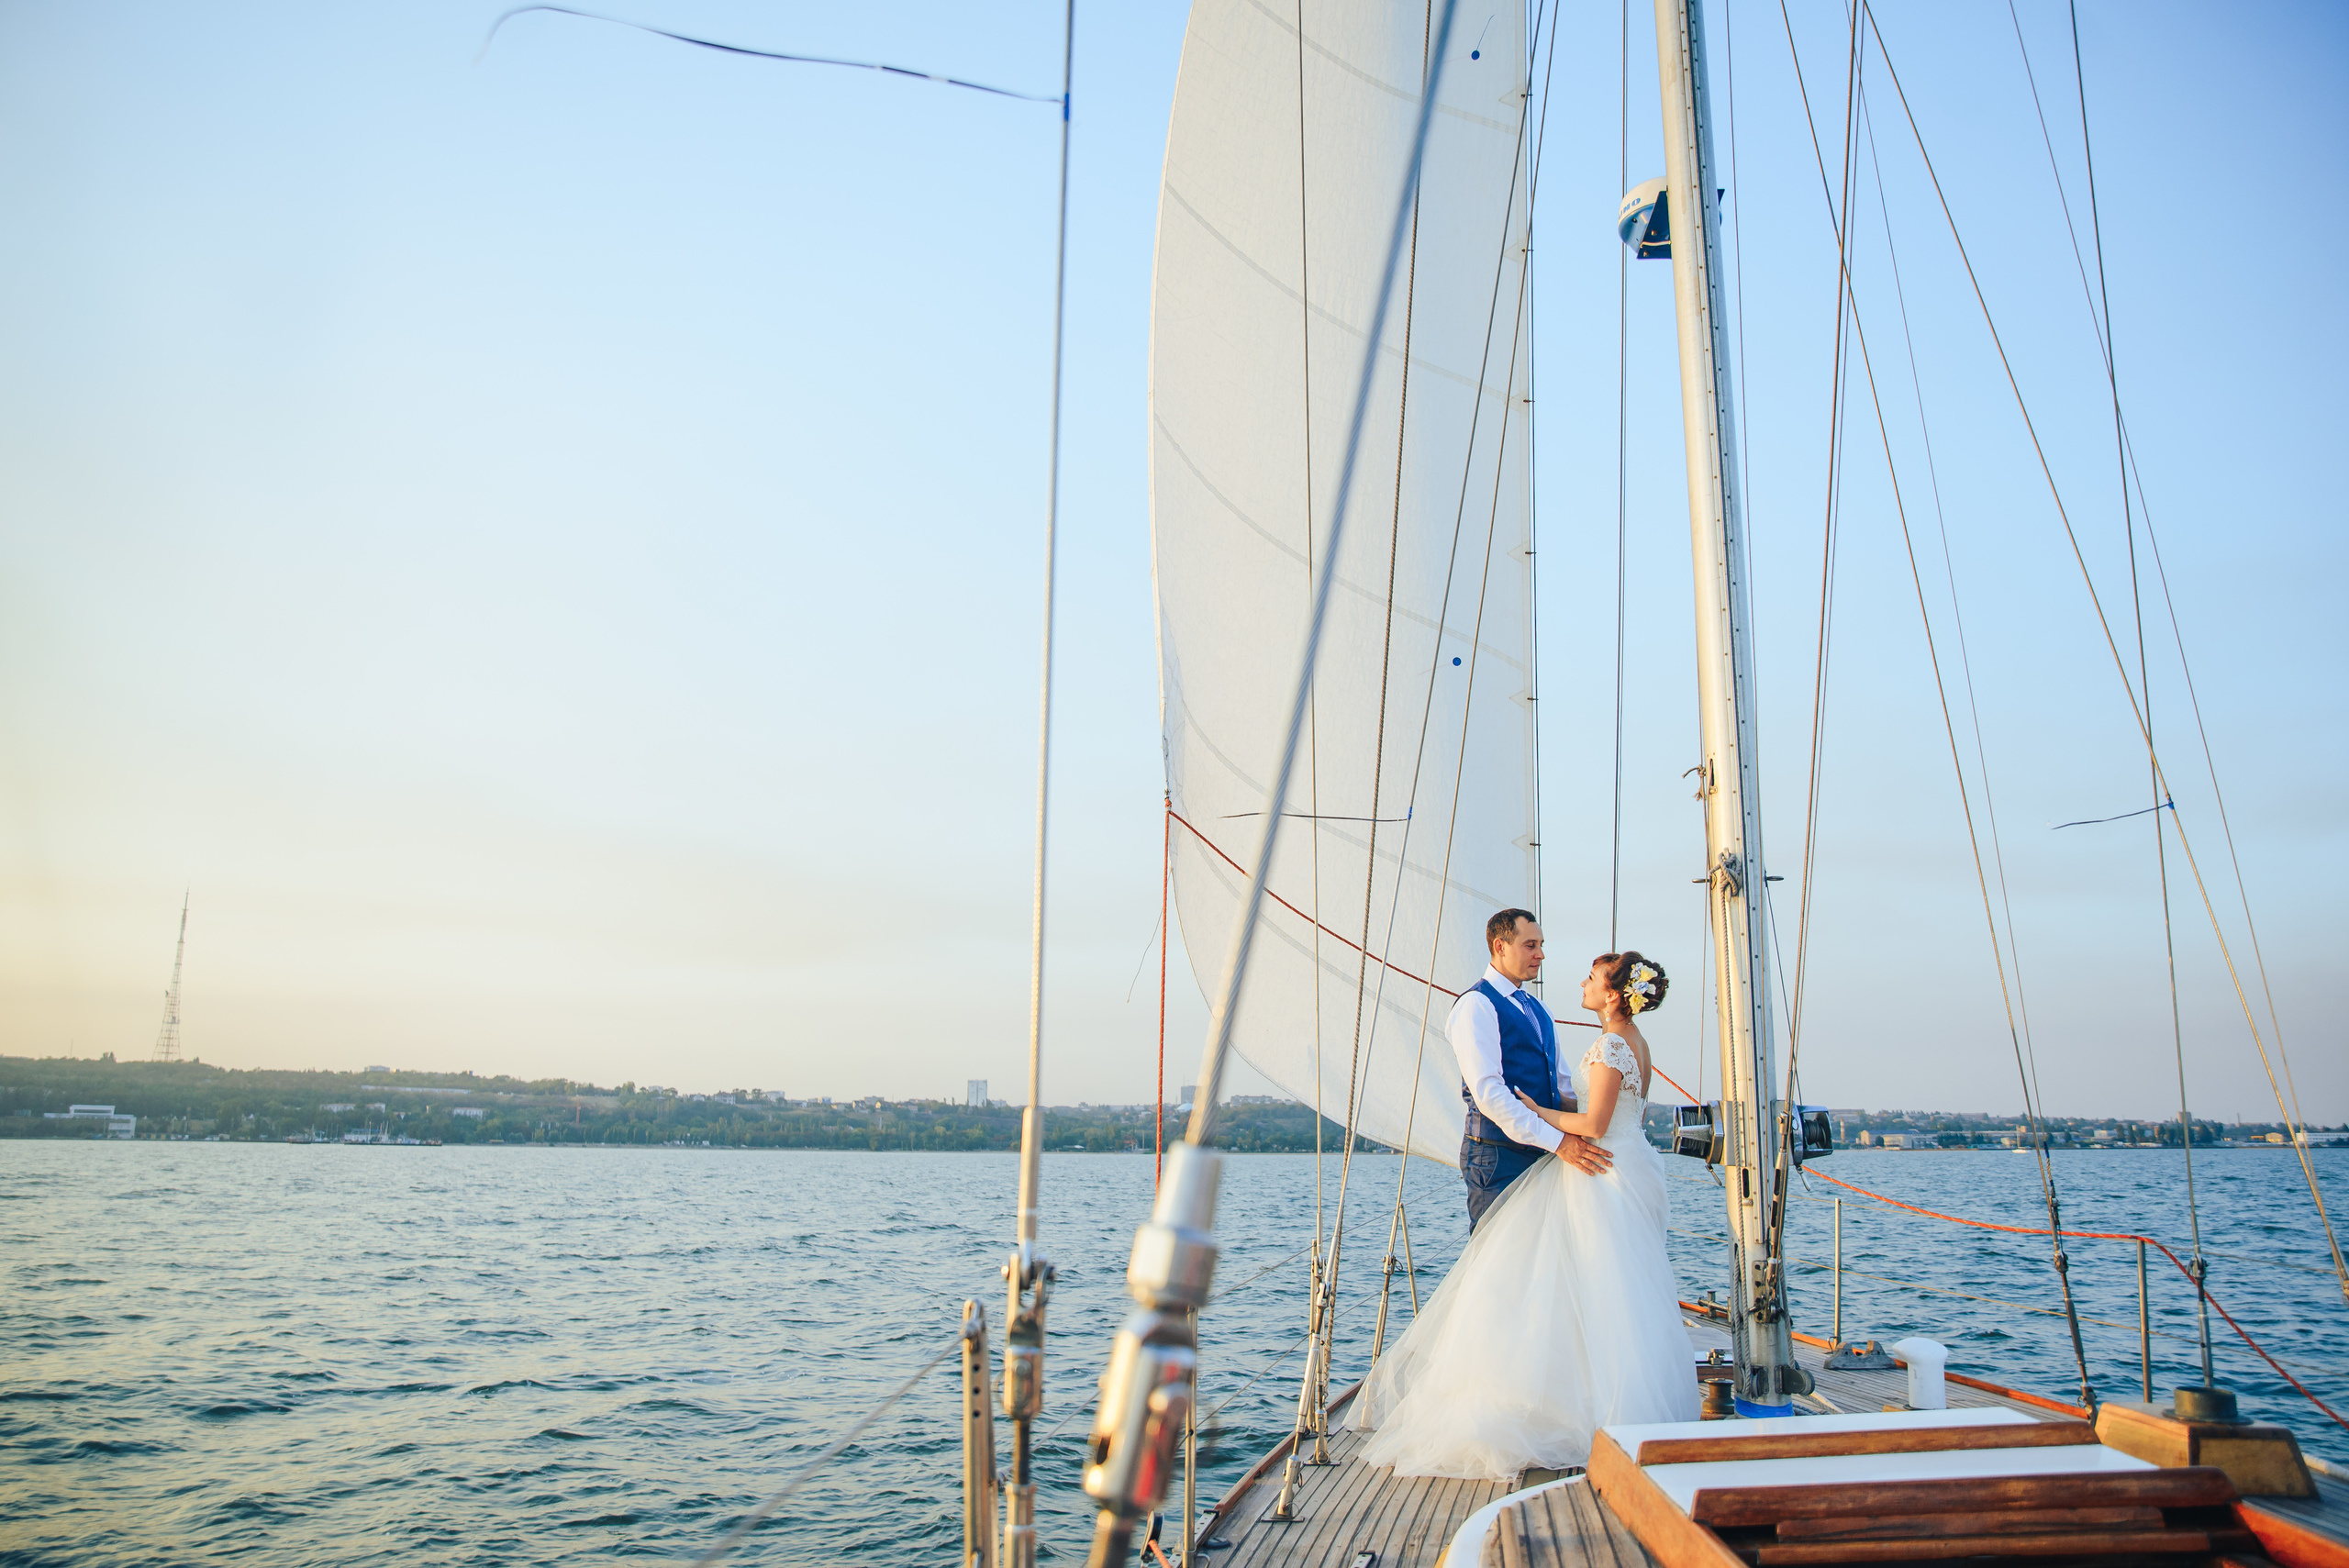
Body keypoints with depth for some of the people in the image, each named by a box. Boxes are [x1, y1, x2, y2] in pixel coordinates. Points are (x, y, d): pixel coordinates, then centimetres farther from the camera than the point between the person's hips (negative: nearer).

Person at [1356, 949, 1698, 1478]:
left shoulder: (1610, 1047, -19)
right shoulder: (1634, 1040, 12)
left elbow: (1595, 1124, -22)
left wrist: (1538, 1113, -10)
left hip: (1602, 1174, -10)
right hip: (1627, 1170, 10)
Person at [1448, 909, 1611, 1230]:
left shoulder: (1537, 1007, 18)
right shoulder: (1476, 1005, -10)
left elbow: (1560, 1080, 22)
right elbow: (1488, 1092, -20)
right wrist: (1557, 1141, -22)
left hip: (1542, 1151, 8)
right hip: (1498, 1154, -8)